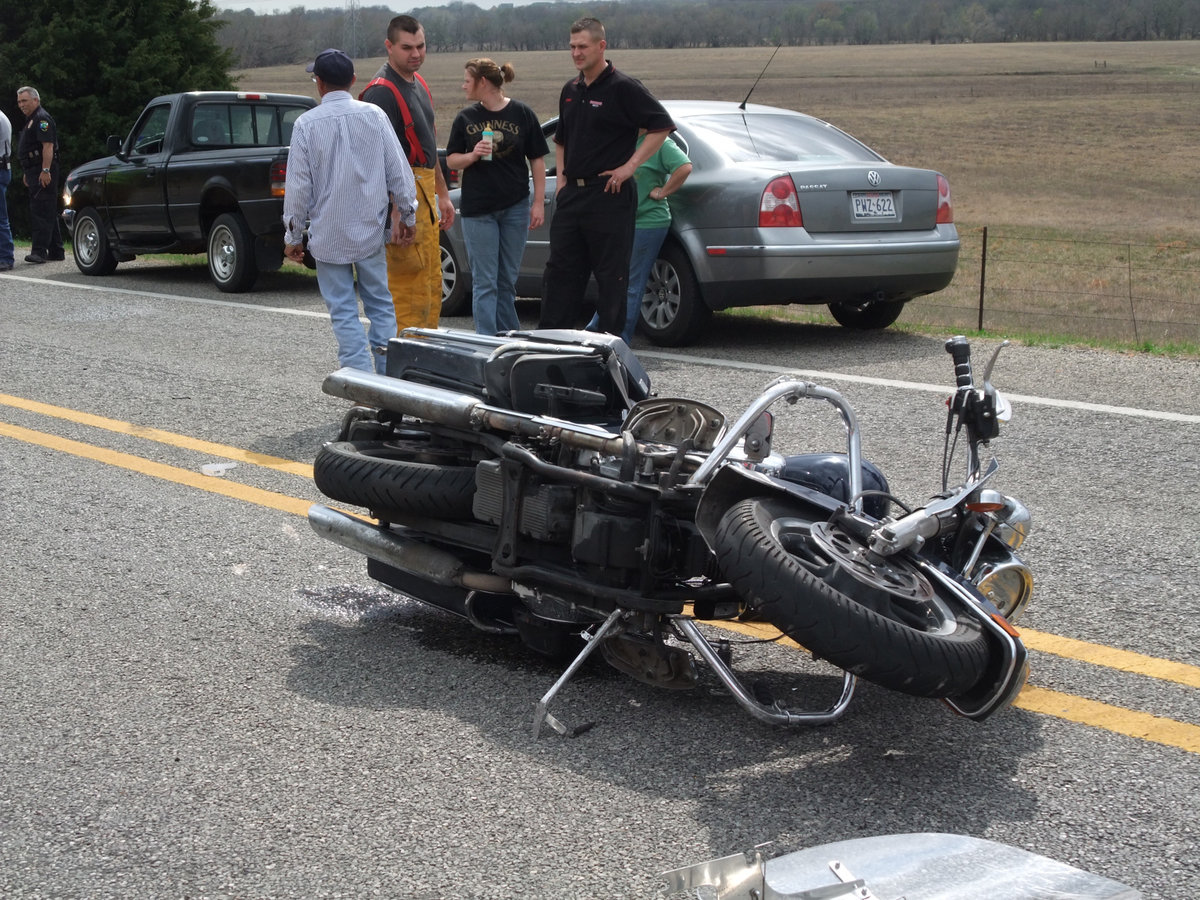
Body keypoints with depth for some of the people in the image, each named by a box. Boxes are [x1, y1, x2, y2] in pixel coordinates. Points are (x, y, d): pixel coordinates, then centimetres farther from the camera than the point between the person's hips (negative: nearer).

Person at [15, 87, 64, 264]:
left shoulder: (42, 119, -10)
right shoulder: (31, 120, 22)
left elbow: (48, 146, -21)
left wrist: (45, 170, -28)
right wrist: (27, 173, 25)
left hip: (43, 172, -11)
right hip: (35, 170, 11)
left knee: (41, 211, -14)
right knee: (49, 213, 12)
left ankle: (39, 251, -18)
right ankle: (56, 251, 16)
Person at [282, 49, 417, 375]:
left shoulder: (307, 124, -8)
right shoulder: (374, 115, -2)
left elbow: (298, 185, -5)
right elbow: (398, 170, 1)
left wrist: (293, 235, 5)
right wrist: (407, 216, 13)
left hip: (328, 233, -2)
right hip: (370, 228, 2)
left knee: (343, 311, 3)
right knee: (380, 303, 13)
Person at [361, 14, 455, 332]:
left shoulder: (419, 84, 16)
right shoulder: (381, 90, -14)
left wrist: (443, 195, 24)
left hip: (424, 193, 10)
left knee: (432, 286, 13)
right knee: (409, 285, -10)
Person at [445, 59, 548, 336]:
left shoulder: (522, 114, 1)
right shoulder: (466, 118, 5)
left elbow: (537, 160, 3)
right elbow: (451, 160, 7)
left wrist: (539, 202, -2)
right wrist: (472, 155, -14)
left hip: (515, 207, 0)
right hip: (478, 208, 0)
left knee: (507, 280, 9)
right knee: (484, 282, -3)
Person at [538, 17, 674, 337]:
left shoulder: (623, 88, -8)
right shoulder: (571, 90, 14)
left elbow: (662, 125, -12)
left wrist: (630, 165, -14)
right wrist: (562, 179, 15)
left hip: (608, 195, -7)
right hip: (571, 194, 7)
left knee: (611, 273, -1)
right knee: (560, 268, 7)